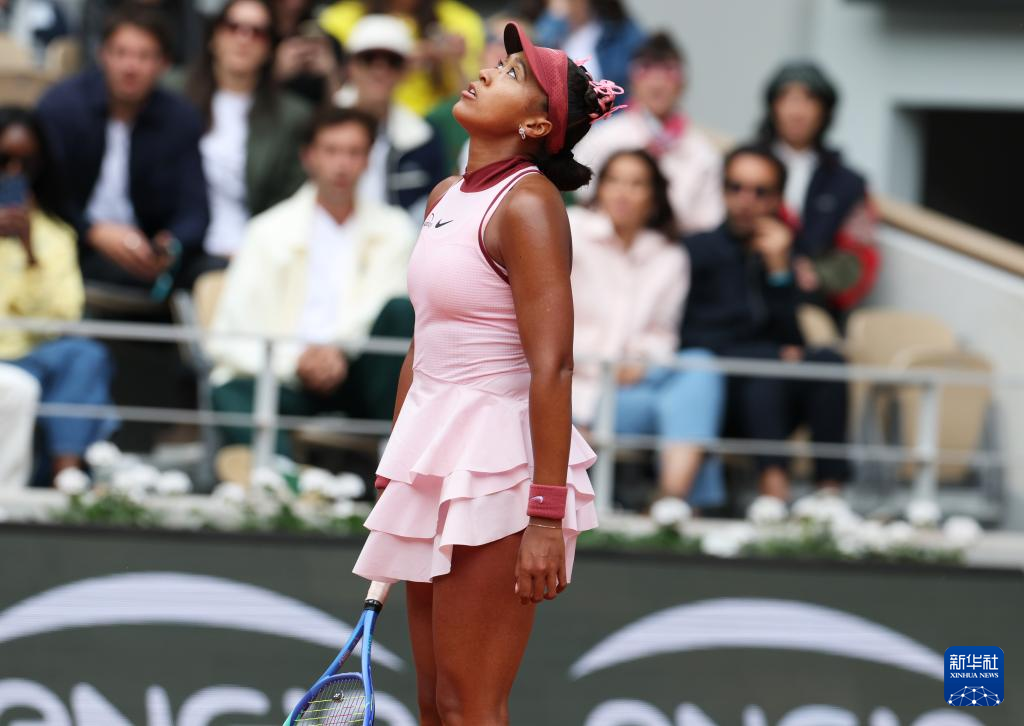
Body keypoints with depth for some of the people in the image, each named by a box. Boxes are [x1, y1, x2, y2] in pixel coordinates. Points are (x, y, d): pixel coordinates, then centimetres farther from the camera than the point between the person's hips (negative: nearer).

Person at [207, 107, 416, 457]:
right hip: (284, 374, -1)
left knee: (400, 309, -25)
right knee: (232, 394, -33)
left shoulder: (391, 229, 13)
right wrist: (296, 359, -16)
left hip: (354, 375, 1)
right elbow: (227, 339, 1)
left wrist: (336, 350, -20)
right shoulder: (270, 231, 8)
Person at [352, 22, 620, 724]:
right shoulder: (446, 197, 13)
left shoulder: (527, 204, -14)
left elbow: (552, 367, -20)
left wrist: (547, 515, -25)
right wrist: (397, 463, 24)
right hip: (437, 457, 9)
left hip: (497, 470, -9)